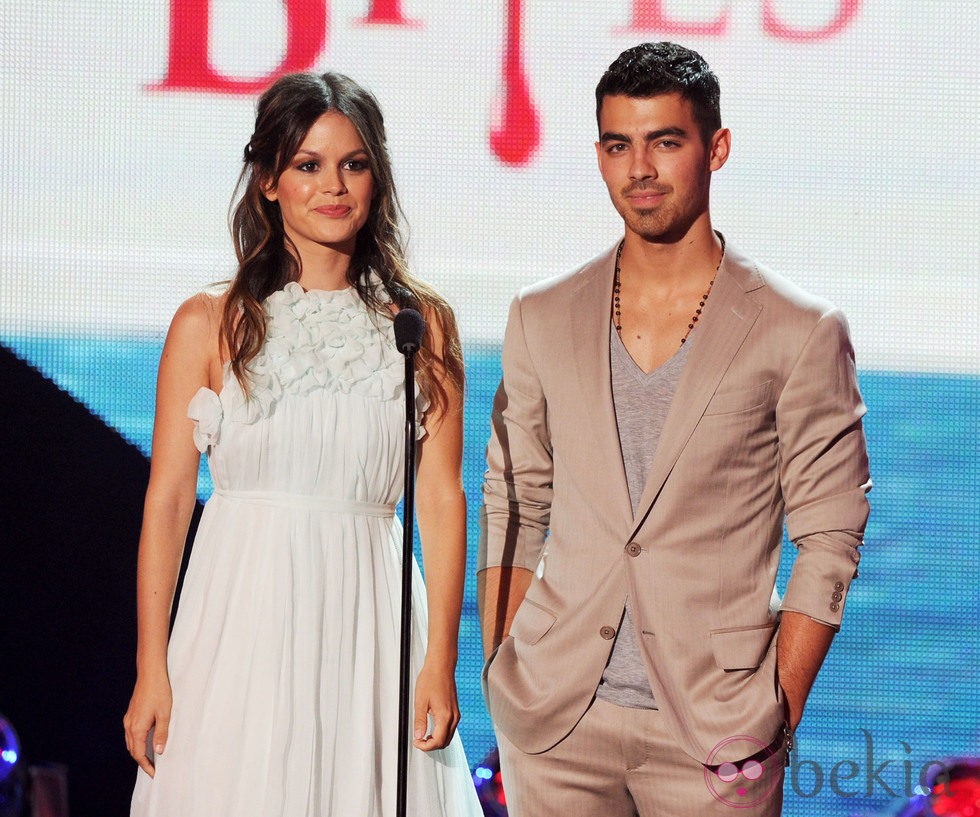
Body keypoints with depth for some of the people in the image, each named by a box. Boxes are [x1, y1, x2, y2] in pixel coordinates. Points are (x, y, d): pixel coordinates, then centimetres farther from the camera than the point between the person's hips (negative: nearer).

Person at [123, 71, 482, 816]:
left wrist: (440, 663, -5)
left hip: (367, 624, 1)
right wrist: (152, 672, -4)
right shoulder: (210, 326, 3)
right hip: (244, 621, -1)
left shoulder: (421, 325, 7)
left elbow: (442, 501, 2)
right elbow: (167, 501, 1)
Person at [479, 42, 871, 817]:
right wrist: (502, 677, 4)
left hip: (713, 727, -2)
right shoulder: (542, 319, 9)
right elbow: (512, 511, 13)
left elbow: (829, 541, -1)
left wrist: (779, 715, -8)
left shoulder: (801, 334, -1)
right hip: (557, 722, 3)